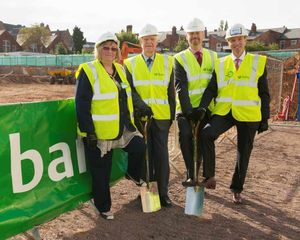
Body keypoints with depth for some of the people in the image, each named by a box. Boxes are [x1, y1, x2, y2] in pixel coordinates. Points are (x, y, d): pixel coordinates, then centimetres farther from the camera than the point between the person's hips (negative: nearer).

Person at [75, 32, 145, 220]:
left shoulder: (120, 70, 11)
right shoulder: (88, 71, -10)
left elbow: (127, 96, 19)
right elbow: (82, 104, -14)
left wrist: (131, 122, 15)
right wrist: (88, 131, -18)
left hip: (123, 129, 6)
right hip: (98, 132, -6)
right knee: (101, 173, 6)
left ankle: (134, 175, 23)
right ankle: (104, 207, 26)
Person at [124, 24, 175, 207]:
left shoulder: (167, 62, 8)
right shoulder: (130, 64, 6)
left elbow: (171, 91, 8)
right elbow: (129, 89, -3)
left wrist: (172, 114, 4)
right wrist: (141, 105, -19)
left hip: (161, 116, 1)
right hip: (140, 116, 0)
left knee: (162, 154, 3)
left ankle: (163, 193, 14)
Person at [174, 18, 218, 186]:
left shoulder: (213, 57, 10)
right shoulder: (180, 59, -1)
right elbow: (181, 87, -11)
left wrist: (204, 107, -4)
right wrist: (189, 110, -21)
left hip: (206, 109, 3)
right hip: (186, 109, -3)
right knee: (185, 135, -23)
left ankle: (198, 172, 21)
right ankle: (190, 174, -14)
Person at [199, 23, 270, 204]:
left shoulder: (258, 62, 4)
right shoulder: (220, 64, 8)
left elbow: (264, 93, 5)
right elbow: (211, 89, 1)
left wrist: (265, 118, 1)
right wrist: (201, 109, -14)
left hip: (248, 115, 0)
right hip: (224, 112, 1)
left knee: (243, 153, 8)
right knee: (206, 135, -24)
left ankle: (237, 190, 27)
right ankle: (210, 176, -7)